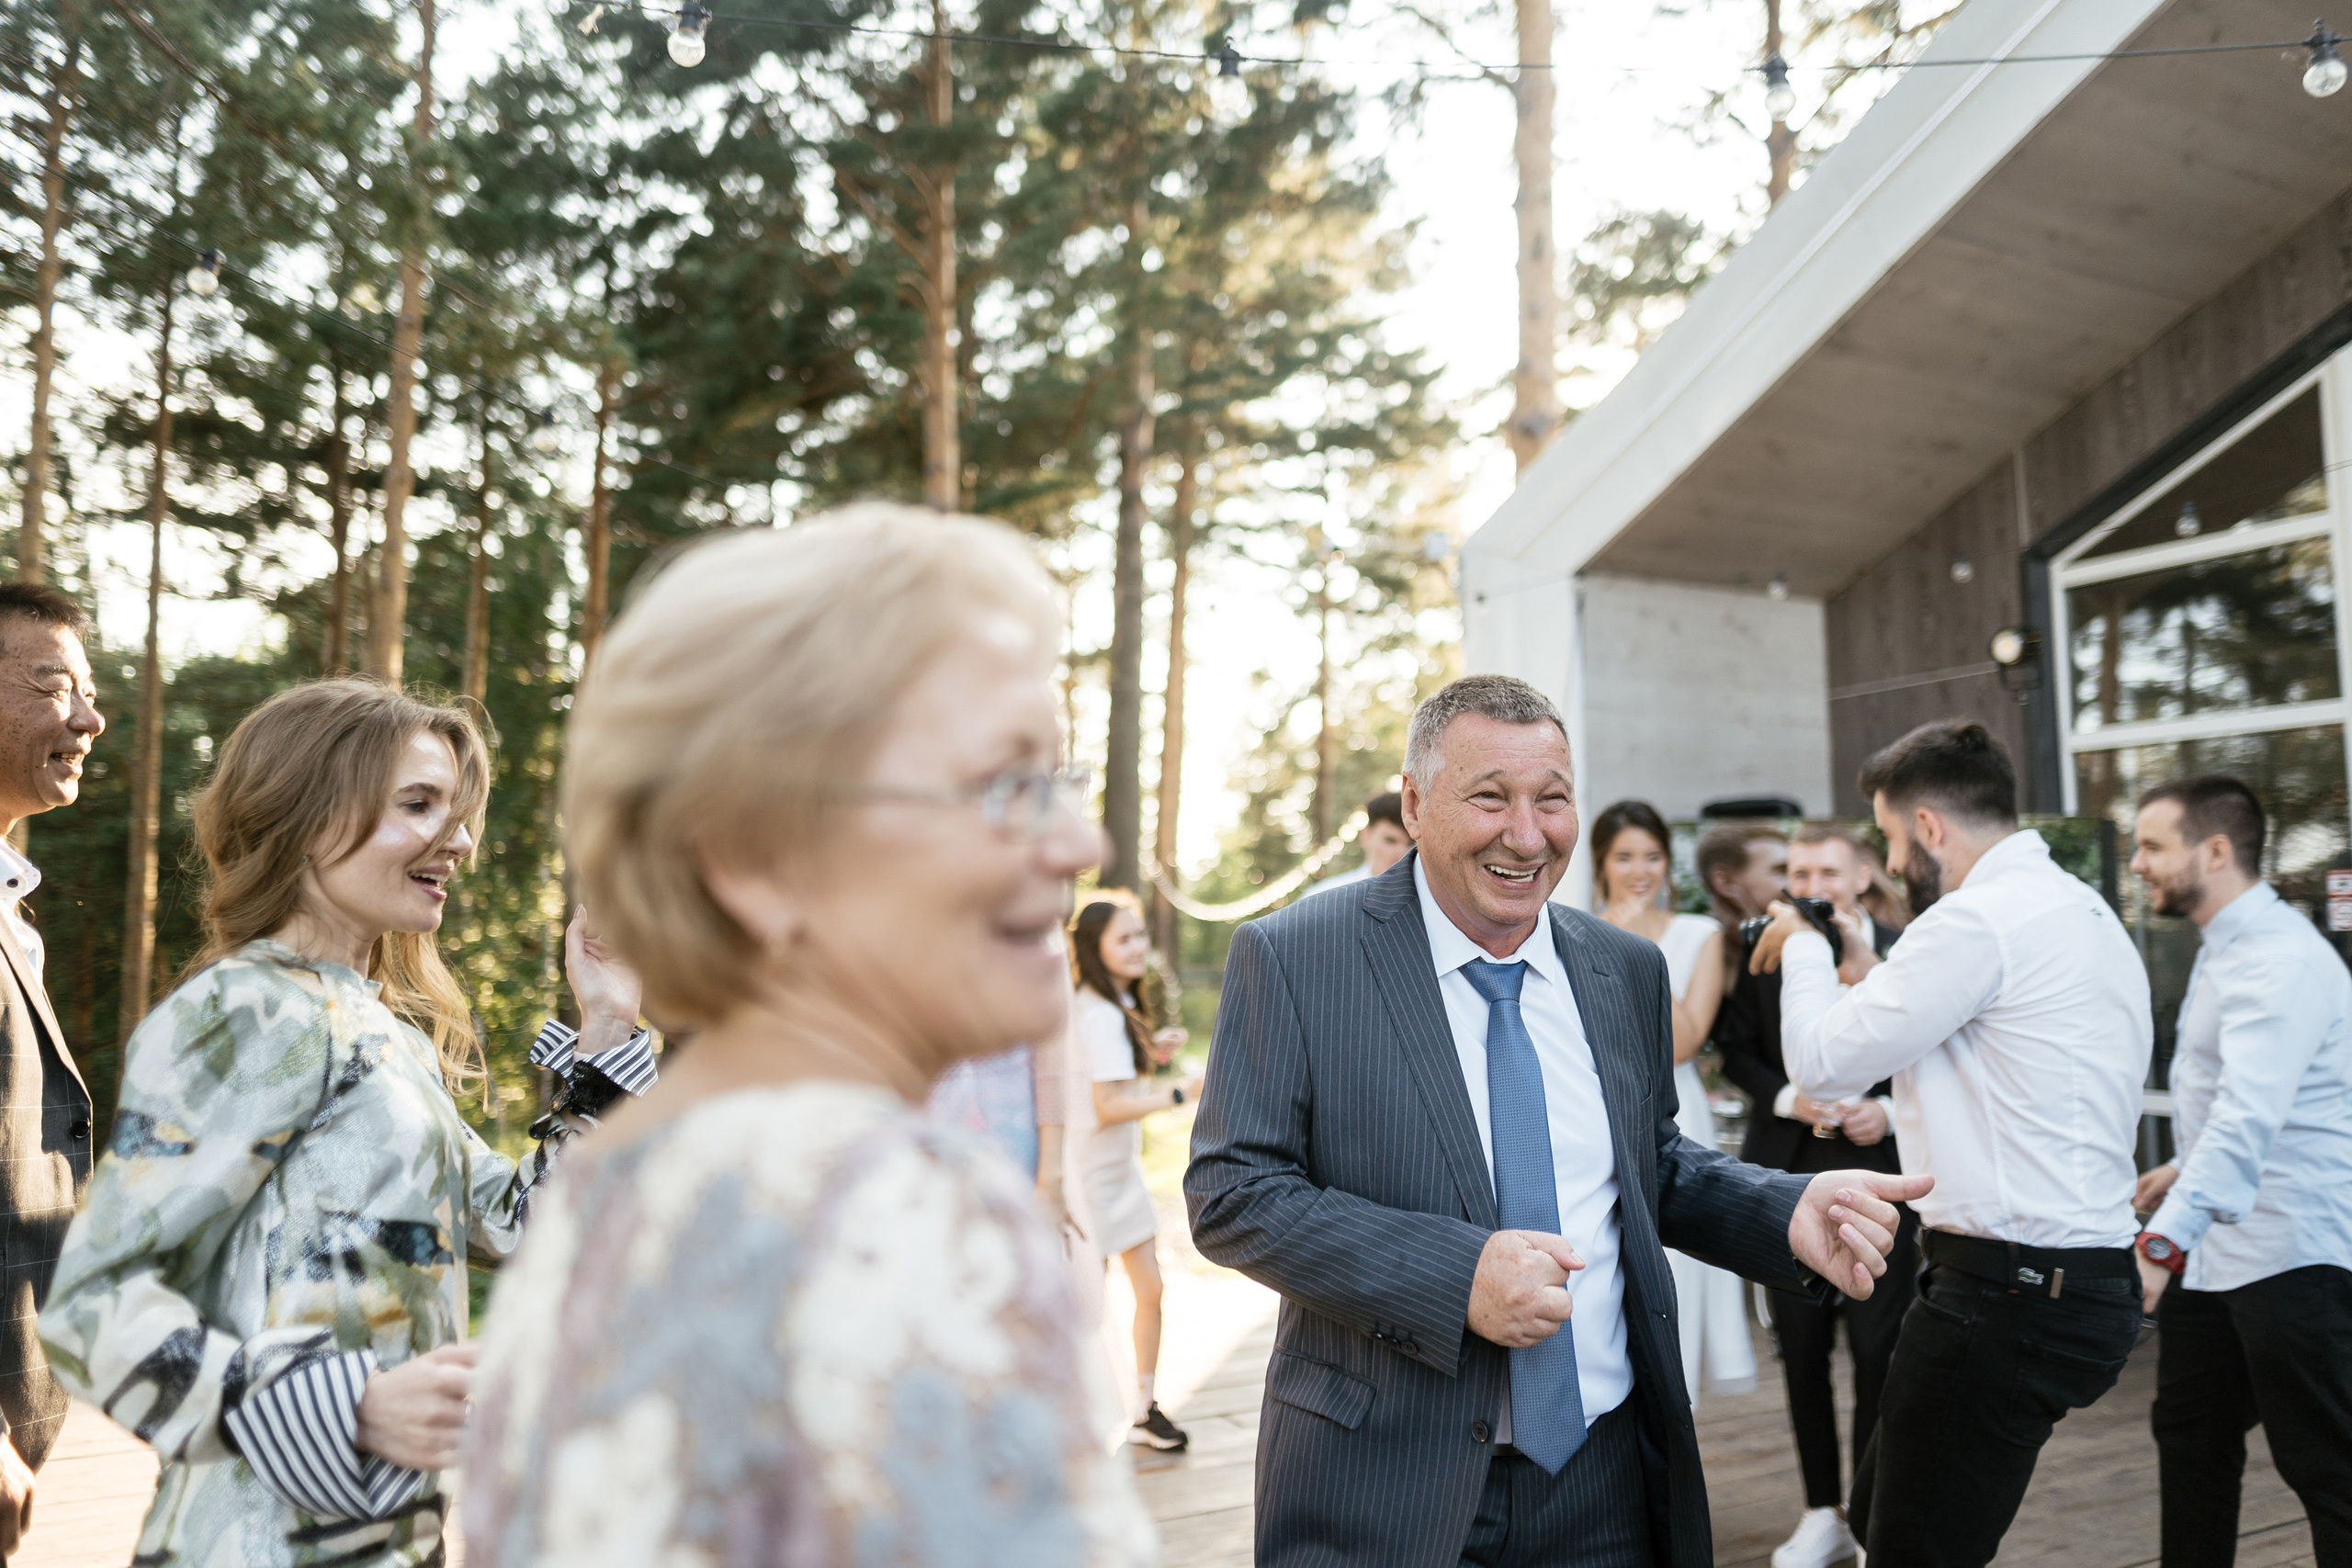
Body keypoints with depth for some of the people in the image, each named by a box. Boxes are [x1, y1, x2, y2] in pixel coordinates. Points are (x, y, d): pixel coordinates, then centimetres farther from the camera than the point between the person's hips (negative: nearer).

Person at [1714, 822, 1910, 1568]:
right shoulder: (1765, 953, 2)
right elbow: (1735, 1046, 6)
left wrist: (1888, 1111, -13)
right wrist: (1787, 1099, -10)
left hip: (1879, 1171, -2)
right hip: (1789, 1172, 2)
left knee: (1878, 1349, 1)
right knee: (1802, 1347, 10)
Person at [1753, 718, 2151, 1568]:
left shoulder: (1979, 918, -17)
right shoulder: (2082, 910, 16)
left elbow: (1821, 1061, -14)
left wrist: (1803, 950, 3)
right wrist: (1871, 972, 20)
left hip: (2007, 1297, -10)